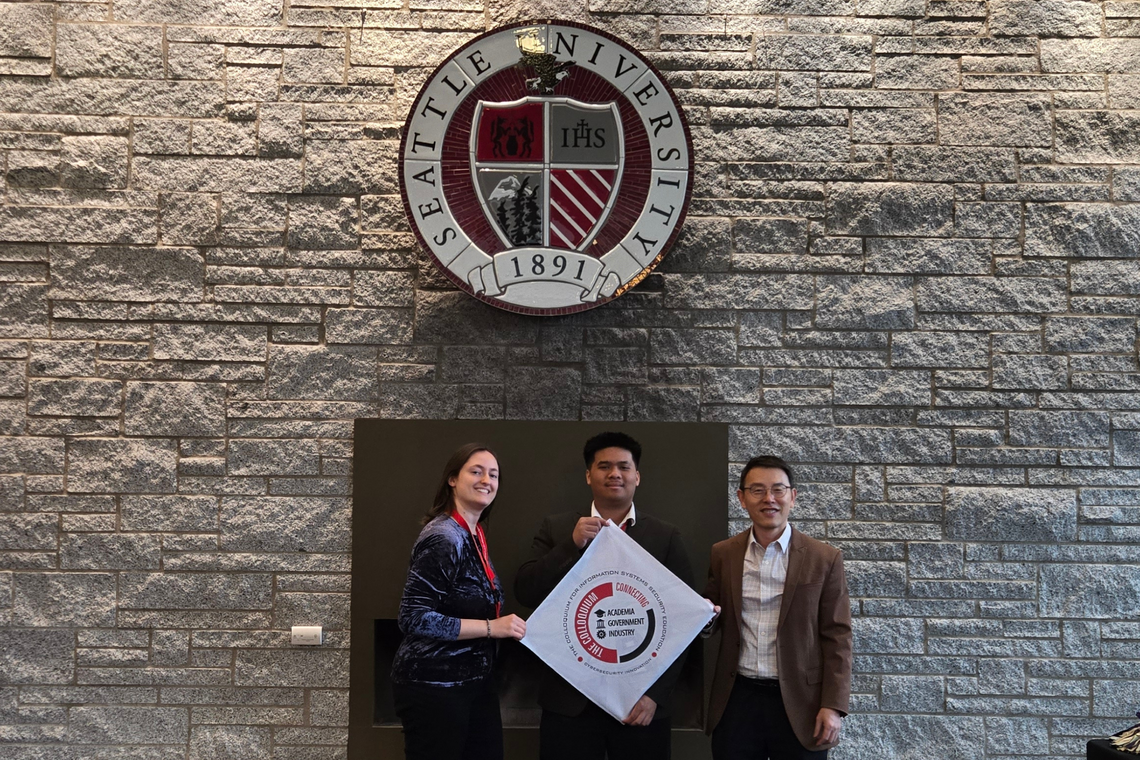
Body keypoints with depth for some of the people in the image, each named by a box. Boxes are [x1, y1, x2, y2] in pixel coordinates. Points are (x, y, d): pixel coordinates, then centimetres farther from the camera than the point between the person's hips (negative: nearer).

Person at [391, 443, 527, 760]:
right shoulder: (443, 537, -18)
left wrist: (506, 626, 7)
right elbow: (414, 618, -23)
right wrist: (492, 627, -23)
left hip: (474, 682, 9)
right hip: (434, 687, -9)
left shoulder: (475, 535, 9)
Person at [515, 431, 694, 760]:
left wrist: (655, 692, -9)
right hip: (569, 698, 1)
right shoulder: (556, 528, 5)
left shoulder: (665, 537, 2)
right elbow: (525, 593, -3)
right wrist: (572, 544, -15)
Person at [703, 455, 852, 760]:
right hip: (736, 700, 2)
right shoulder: (722, 555, 4)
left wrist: (833, 706, -9)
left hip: (800, 703, -2)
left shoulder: (824, 559, -2)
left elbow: (836, 637, -3)